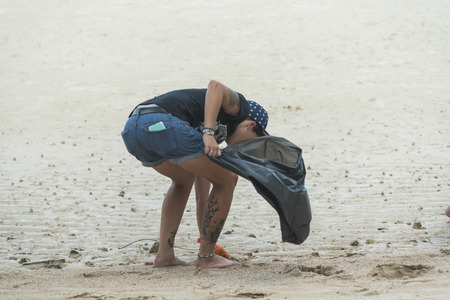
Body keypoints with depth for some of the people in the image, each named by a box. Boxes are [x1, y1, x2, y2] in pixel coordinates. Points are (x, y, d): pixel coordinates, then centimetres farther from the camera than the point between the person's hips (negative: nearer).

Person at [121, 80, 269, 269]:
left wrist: (205, 237, 52)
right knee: (226, 180, 9)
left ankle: (164, 254, 25)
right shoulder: (239, 106, 19)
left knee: (184, 180, 34)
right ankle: (206, 257, 13)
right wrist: (209, 133, -15)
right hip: (163, 123, -9)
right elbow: (215, 86, -5)